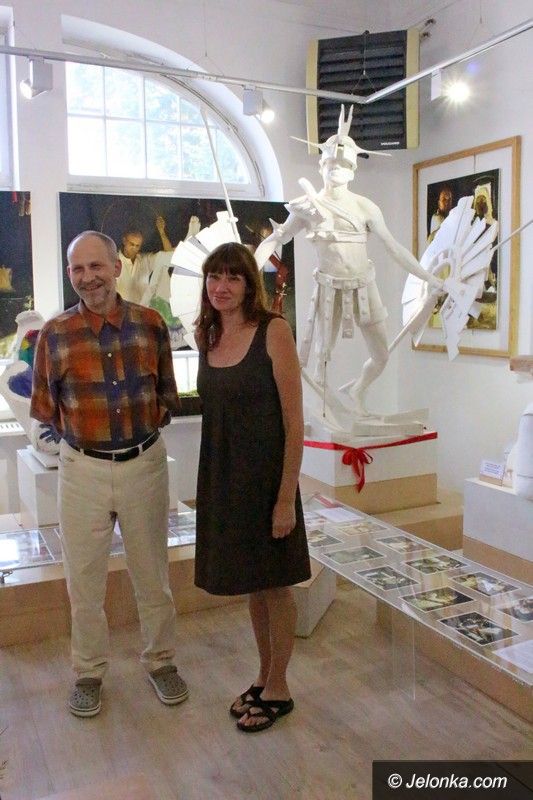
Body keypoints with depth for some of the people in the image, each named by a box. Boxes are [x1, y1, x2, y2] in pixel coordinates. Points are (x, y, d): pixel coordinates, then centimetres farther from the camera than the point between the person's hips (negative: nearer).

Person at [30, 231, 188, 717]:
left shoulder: (150, 324, -1)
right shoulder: (55, 333, -5)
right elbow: (46, 408, 3)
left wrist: (147, 425, -3)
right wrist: (83, 434, 0)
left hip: (145, 463, 1)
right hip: (83, 469, -1)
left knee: (153, 573, 14)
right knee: (85, 578, 11)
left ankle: (161, 661, 33)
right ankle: (89, 672, 31)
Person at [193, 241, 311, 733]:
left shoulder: (273, 332, -13)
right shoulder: (208, 337, 6)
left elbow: (295, 420, -14)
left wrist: (286, 497, -17)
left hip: (265, 473, -6)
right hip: (223, 475, 6)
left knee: (274, 585, 10)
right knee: (251, 584, 19)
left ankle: (278, 689, 29)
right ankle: (264, 677, 38)